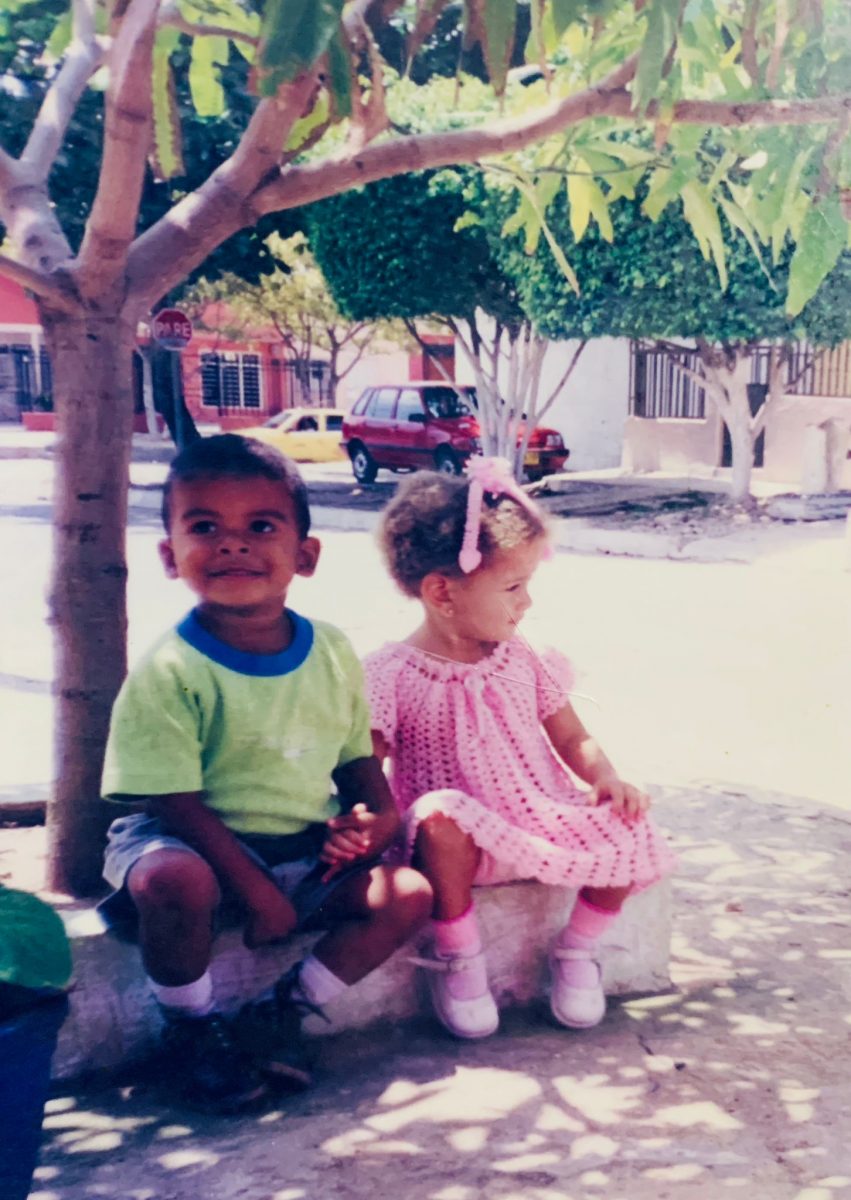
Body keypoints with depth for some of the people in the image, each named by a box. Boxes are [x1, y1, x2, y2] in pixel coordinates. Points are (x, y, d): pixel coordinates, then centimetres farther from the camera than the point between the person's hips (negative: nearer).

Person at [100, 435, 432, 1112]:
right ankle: (190, 1026, -6)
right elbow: (176, 803, -19)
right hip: (199, 845, -5)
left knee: (408, 894, -12)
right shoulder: (168, 673, -18)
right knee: (176, 881, -37)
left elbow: (359, 756, 12)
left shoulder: (333, 654, -1)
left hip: (307, 852, 5)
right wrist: (256, 893, -21)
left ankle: (284, 1010, 4)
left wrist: (373, 815, -9)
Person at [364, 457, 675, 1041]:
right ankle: (458, 960, -12)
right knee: (439, 815, -38)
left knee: (631, 838, -19)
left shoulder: (523, 661, 4)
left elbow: (572, 738, 11)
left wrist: (606, 777, -10)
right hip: (466, 838, -4)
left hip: (544, 820, 4)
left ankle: (576, 949, 8)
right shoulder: (392, 676, -9)